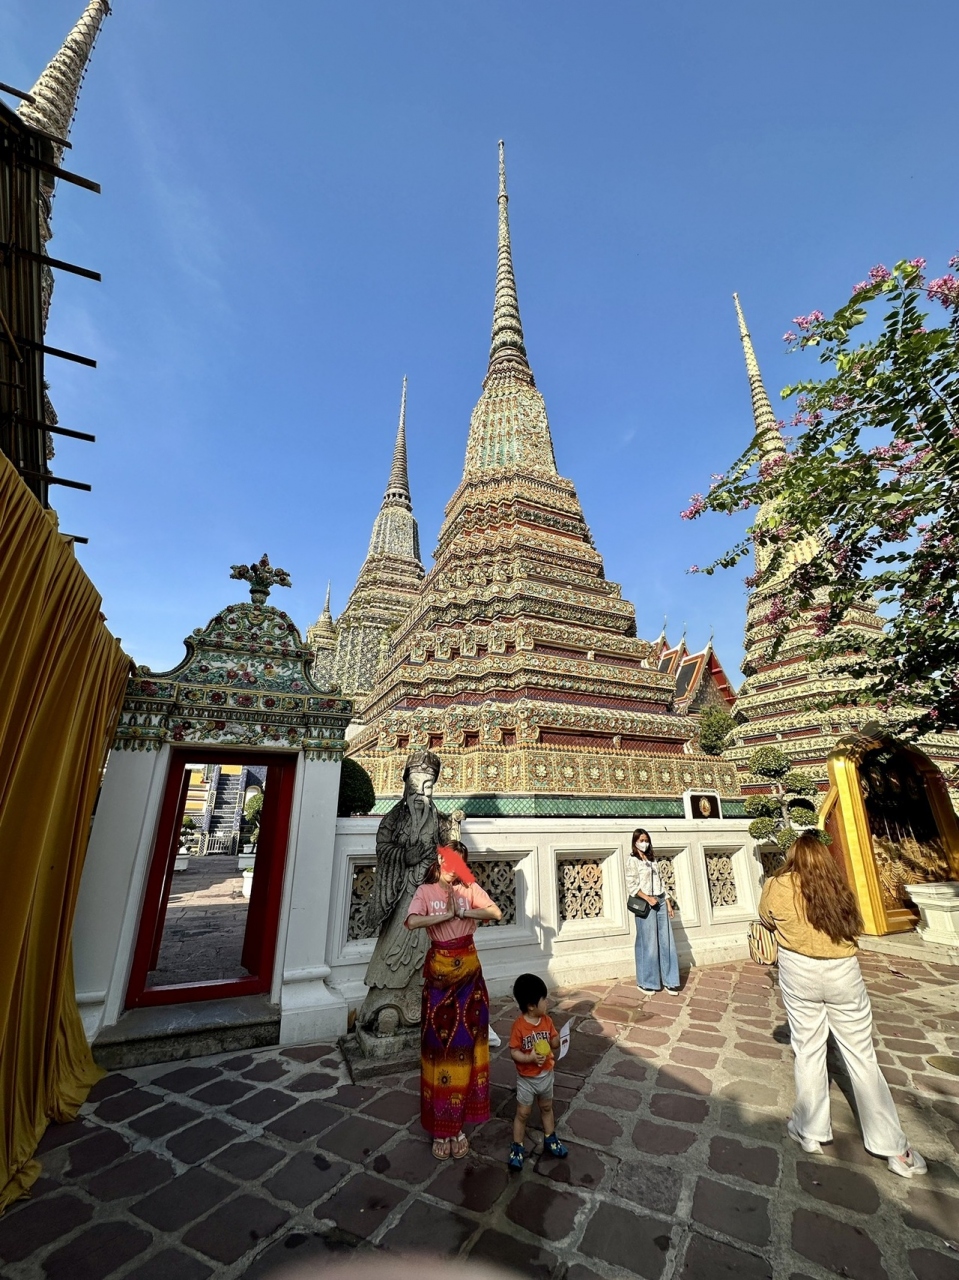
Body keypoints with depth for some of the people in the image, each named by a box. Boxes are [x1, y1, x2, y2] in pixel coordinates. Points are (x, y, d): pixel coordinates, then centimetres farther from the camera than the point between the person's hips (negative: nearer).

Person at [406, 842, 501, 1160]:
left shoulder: (470, 888, -2)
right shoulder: (425, 891, -6)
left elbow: (496, 913, -15)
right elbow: (412, 922, -22)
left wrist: (462, 911, -21)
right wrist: (446, 914, -21)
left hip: (468, 969, 1)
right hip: (439, 970, -1)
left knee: (465, 1040, 9)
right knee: (438, 1041, 7)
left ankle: (459, 1125, 27)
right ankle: (440, 1129, 23)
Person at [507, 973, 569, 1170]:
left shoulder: (547, 1021, -11)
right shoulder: (519, 1026, -28)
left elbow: (554, 1043, -1)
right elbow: (513, 1052, -22)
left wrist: (559, 1038, -24)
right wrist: (530, 1058, -36)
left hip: (546, 1075, 5)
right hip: (526, 1079, -5)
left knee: (547, 1108, 24)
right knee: (522, 1114, 10)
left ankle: (550, 1140, 45)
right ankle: (517, 1148, 30)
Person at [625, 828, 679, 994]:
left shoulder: (653, 859, 14)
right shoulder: (632, 860, -6)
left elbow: (660, 882, 15)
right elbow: (631, 886, -10)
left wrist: (668, 902, 9)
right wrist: (648, 899, -17)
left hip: (661, 902, 6)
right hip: (645, 904, -6)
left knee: (666, 941, 6)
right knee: (649, 943, 1)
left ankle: (669, 980, 16)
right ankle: (646, 982, 15)